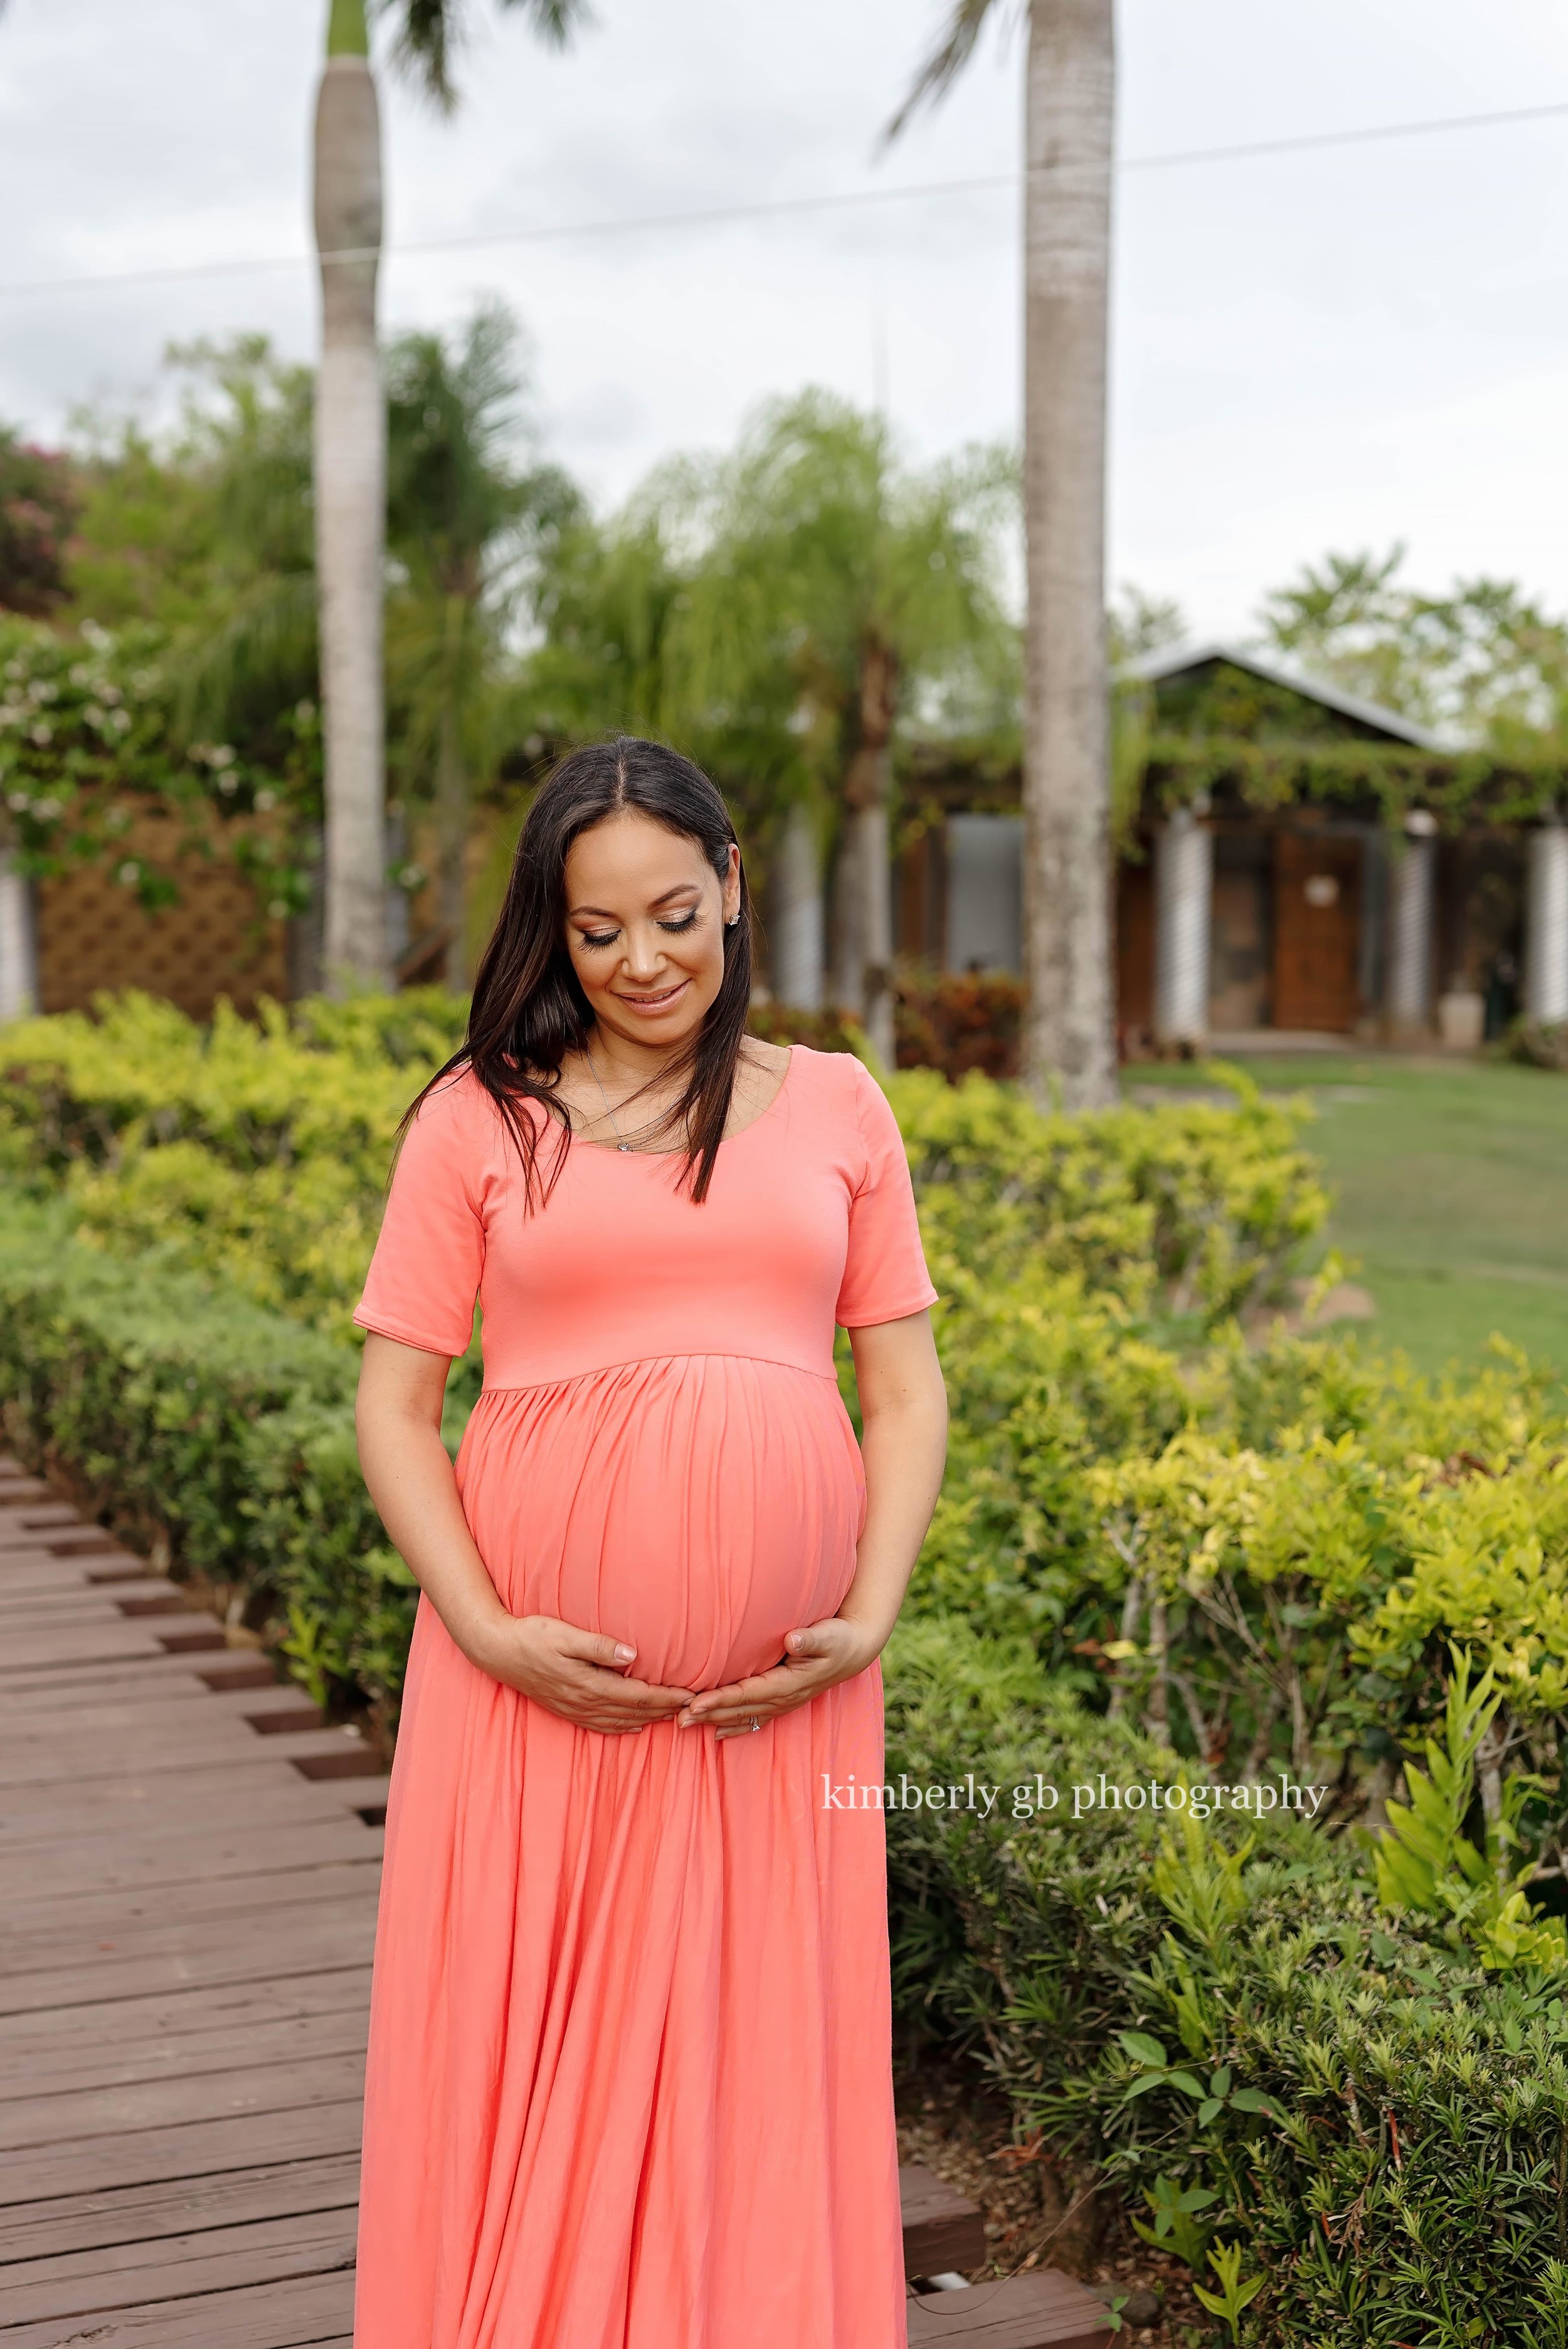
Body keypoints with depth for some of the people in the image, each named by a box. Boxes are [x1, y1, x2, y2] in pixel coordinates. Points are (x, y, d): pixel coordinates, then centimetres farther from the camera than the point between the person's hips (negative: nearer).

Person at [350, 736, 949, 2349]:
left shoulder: (835, 1107, 9)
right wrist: (486, 1630, -11)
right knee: (527, 2055, 7)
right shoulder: (480, 1118, 4)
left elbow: (905, 1389, 9)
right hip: (543, 1674, -1)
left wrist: (869, 1620, -5)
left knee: (758, 2055, 9)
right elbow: (392, 1401, 2)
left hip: (778, 1681, 1)